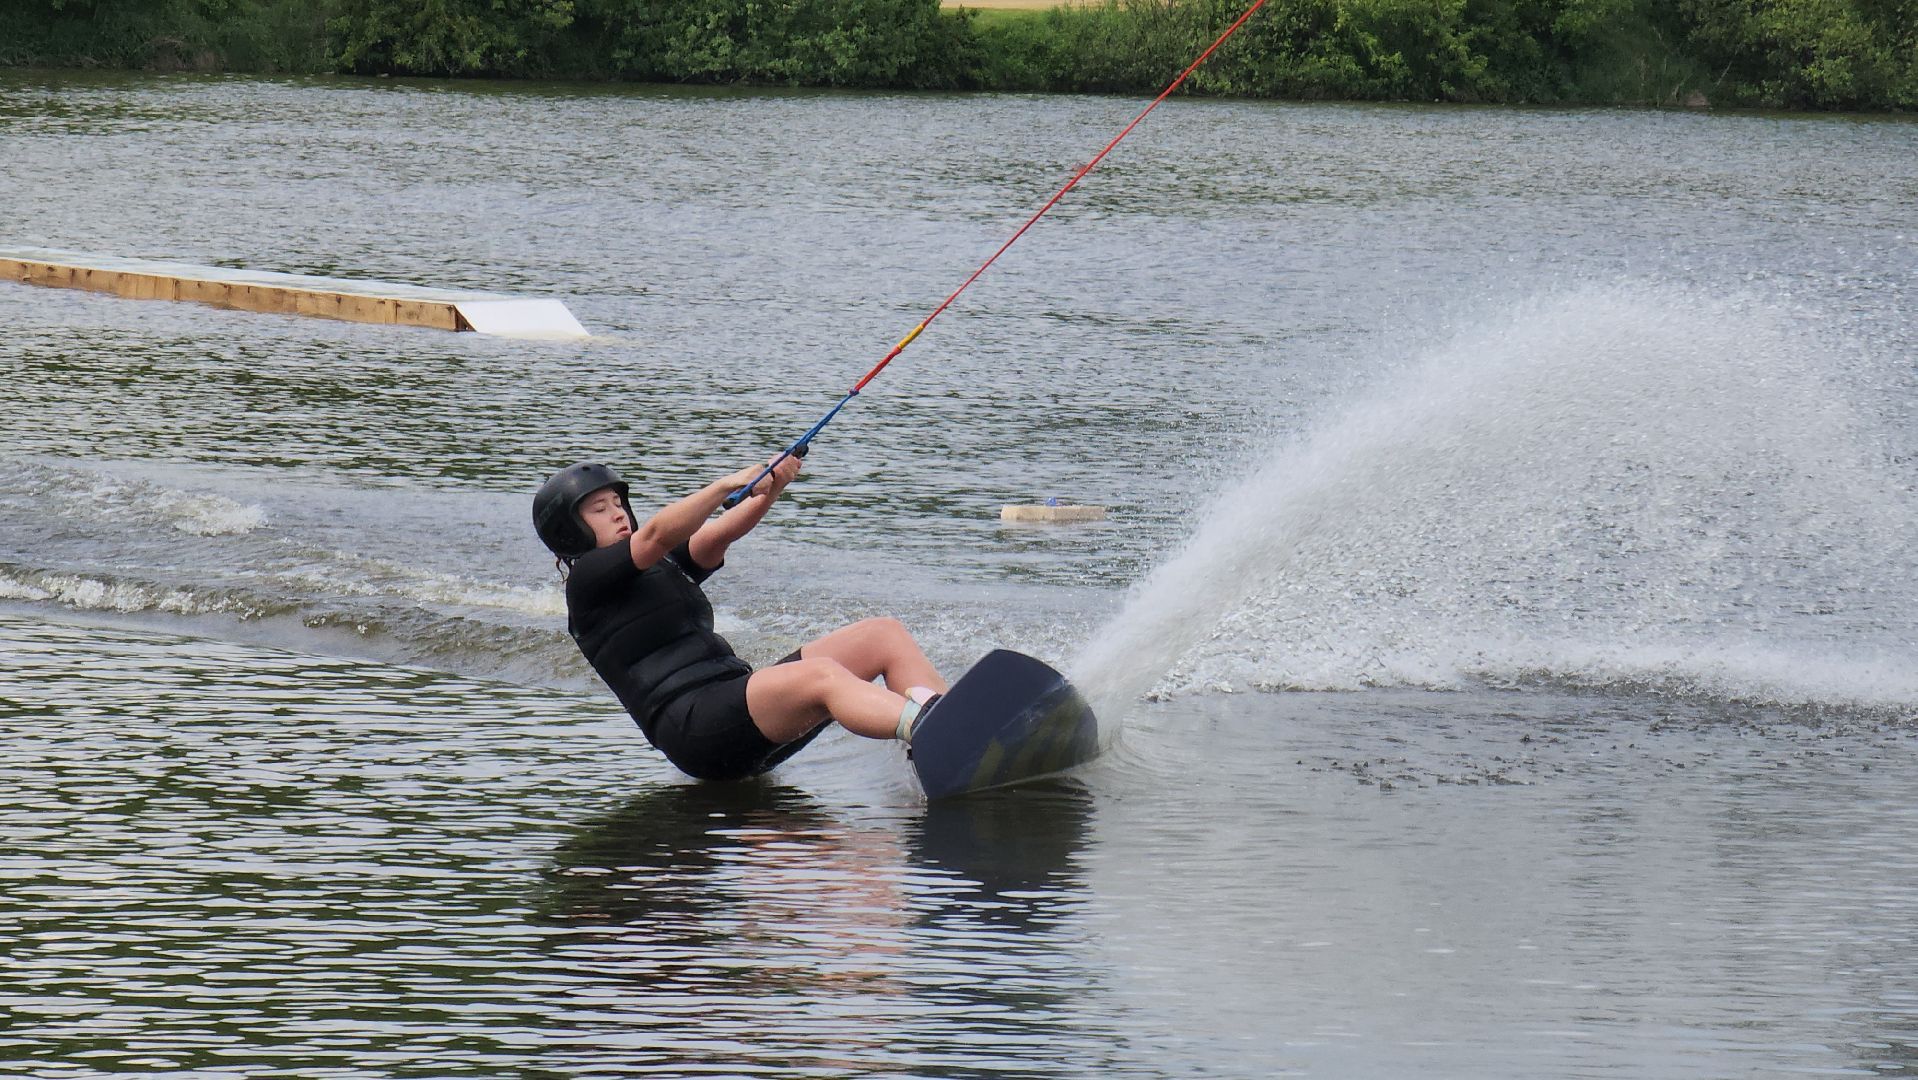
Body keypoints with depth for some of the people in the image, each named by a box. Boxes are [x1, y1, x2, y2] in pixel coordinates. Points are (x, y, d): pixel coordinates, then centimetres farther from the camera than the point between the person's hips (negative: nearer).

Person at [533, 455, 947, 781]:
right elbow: (657, 535, -15)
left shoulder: (661, 568, 27)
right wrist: (726, 486, -26)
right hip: (694, 727, -9)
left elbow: (719, 535, 9)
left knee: (884, 635, -3)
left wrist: (771, 487, -10)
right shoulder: (587, 580, 3)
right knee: (821, 674, -32)